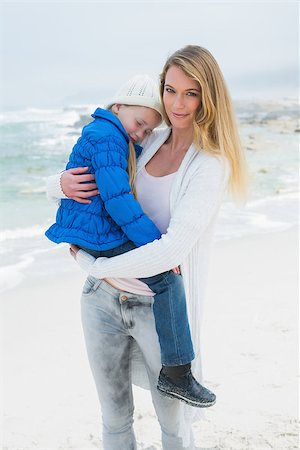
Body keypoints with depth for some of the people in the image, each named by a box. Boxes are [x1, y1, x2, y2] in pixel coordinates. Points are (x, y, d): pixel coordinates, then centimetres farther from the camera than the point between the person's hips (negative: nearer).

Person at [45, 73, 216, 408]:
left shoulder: (106, 135, 17)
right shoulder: (107, 137, -16)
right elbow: (118, 200, -25)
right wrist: (157, 246, -23)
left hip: (85, 233, 11)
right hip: (96, 238, -11)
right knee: (166, 278, -16)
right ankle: (176, 373, -10)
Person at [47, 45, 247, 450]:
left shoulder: (210, 165, -13)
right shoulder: (145, 143, 3)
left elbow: (172, 251, -24)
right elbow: (57, 183, 11)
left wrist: (91, 264, -14)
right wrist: (62, 183, -13)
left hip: (160, 306, -4)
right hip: (102, 299, 5)